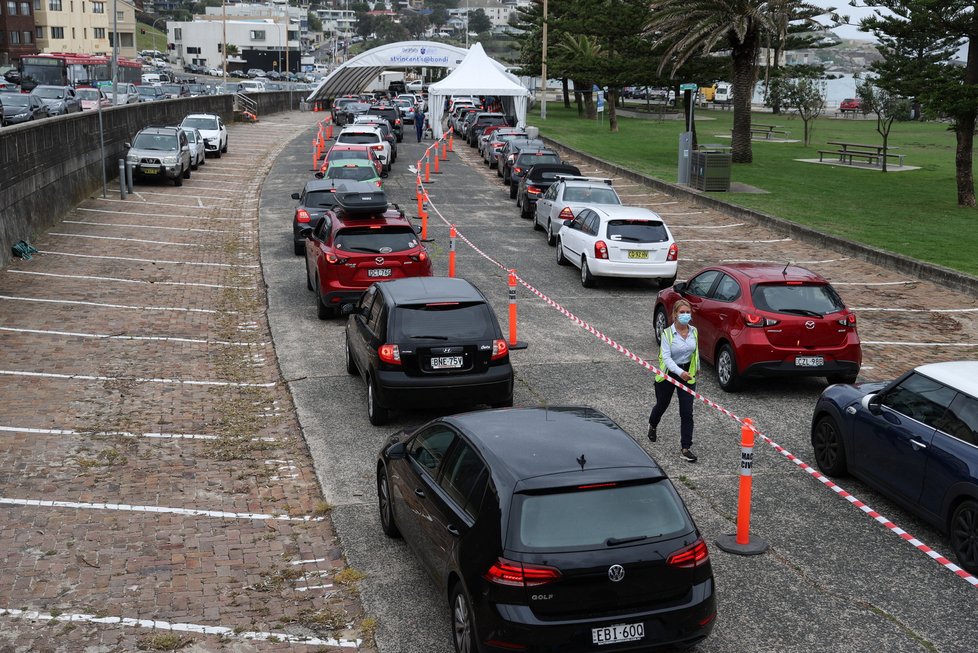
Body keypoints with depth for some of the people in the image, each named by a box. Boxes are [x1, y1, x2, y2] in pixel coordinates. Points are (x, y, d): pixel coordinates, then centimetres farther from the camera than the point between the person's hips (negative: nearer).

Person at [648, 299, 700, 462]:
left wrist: (696, 369, 25)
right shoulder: (667, 333, -17)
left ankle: (685, 448, -4)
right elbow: (666, 357, -25)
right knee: (662, 404, 20)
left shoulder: (694, 331, -2)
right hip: (668, 374, -2)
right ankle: (652, 426, 54)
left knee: (687, 412, -7)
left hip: (687, 374, 2)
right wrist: (680, 372, -38)